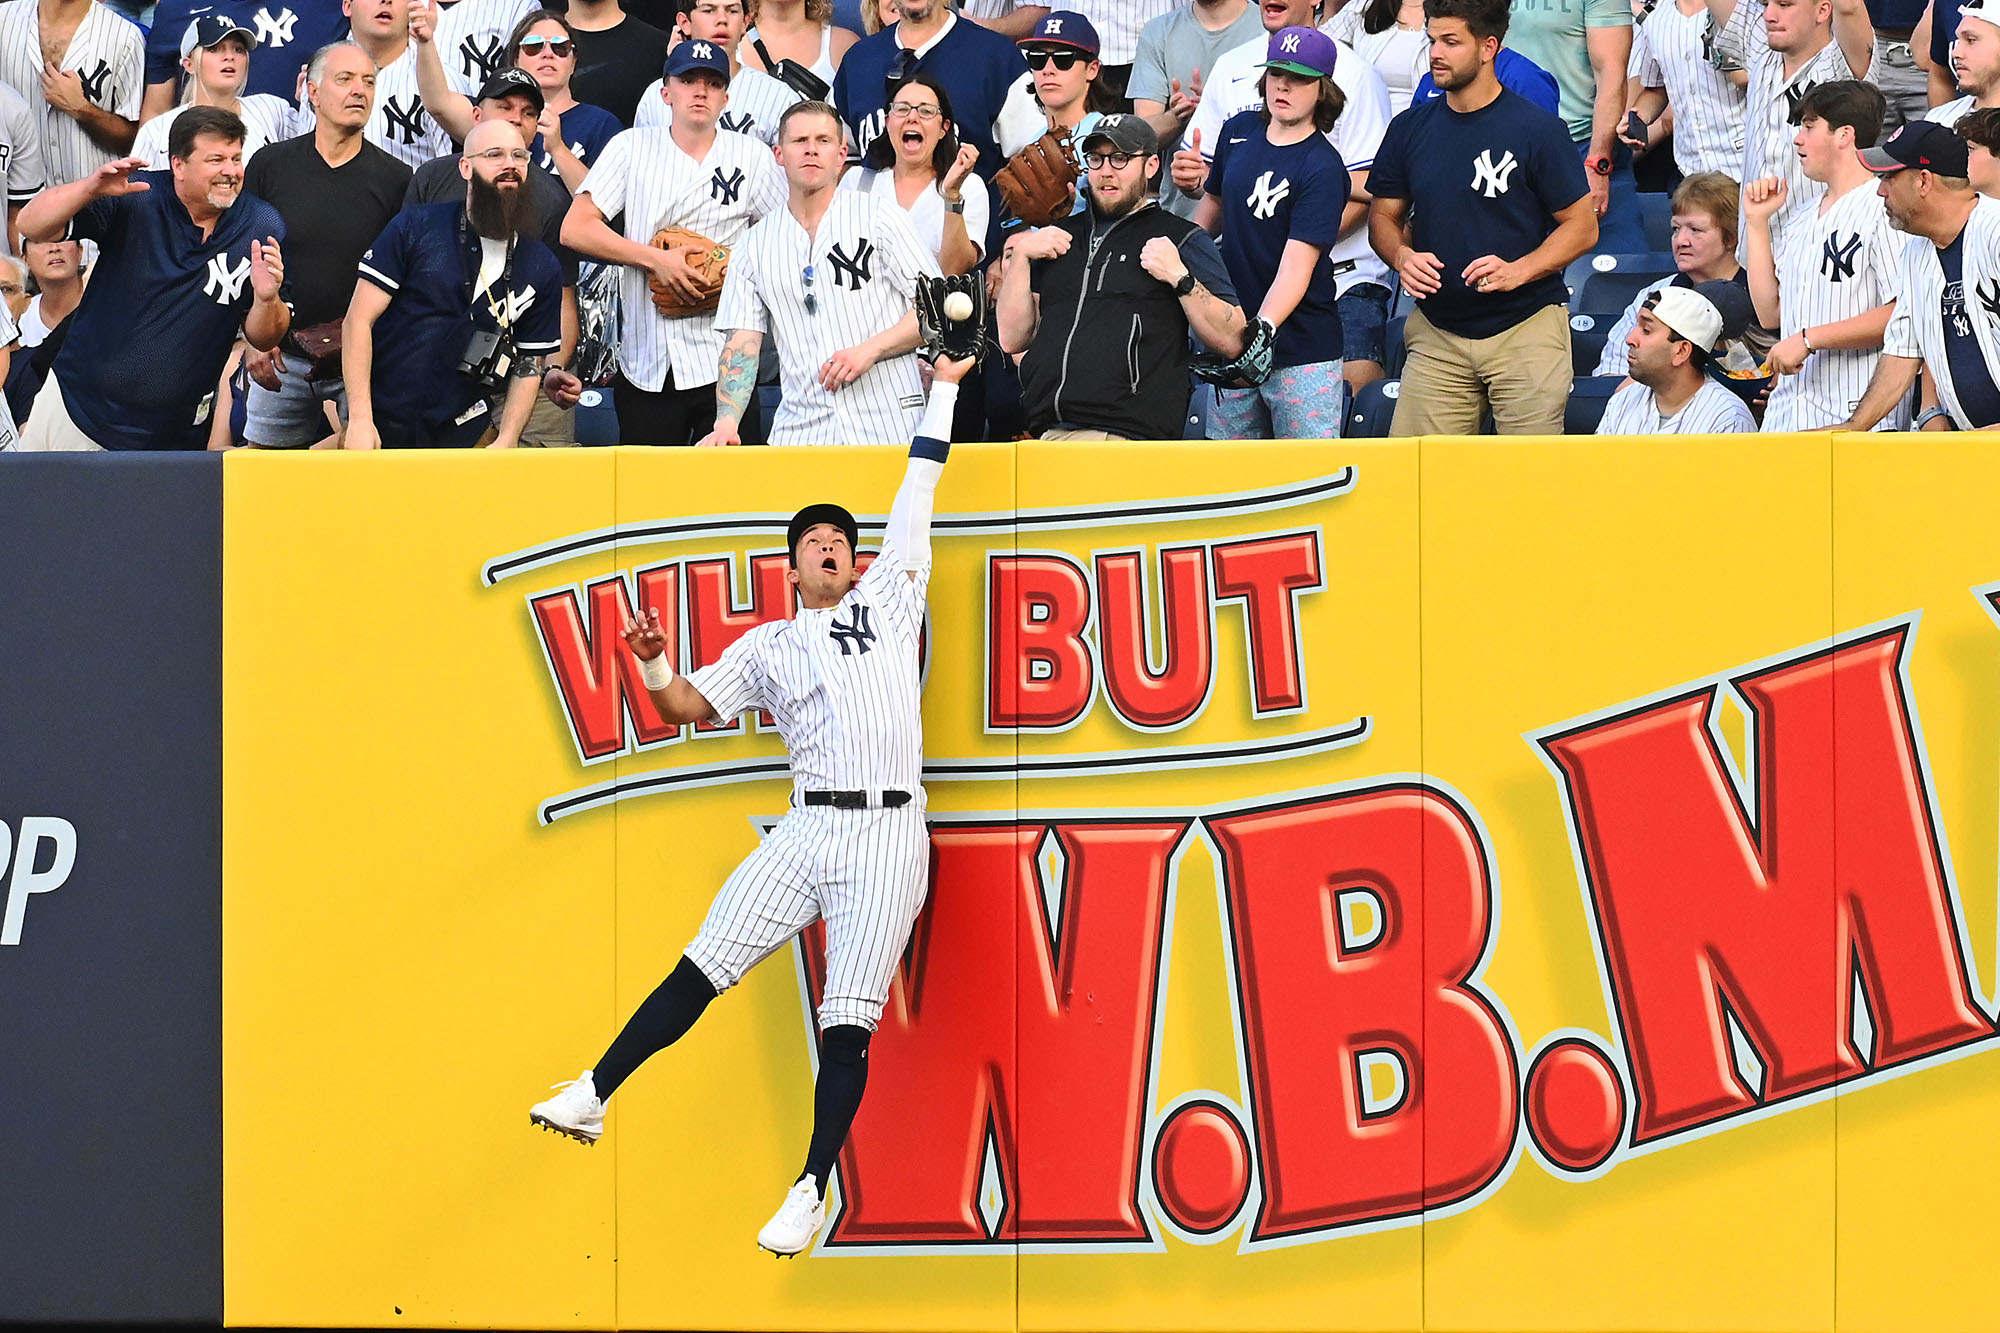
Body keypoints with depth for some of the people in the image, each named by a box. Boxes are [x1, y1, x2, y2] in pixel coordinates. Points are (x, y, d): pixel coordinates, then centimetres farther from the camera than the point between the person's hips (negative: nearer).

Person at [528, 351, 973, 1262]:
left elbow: (919, 493, 17)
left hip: (890, 836, -2)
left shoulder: (889, 595, 15)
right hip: (807, 830, 2)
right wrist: (655, 666, -9)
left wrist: (942, 390, 19)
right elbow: (689, 707, 12)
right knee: (702, 970, -7)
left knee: (848, 1025, -7)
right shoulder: (767, 647, 17)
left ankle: (812, 1191, -5)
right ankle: (592, 1099, 0)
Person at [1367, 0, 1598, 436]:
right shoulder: (1409, 129, 8)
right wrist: (1402, 256, -7)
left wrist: (1519, 270, -18)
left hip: (1526, 330, -4)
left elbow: (1582, 226, -3)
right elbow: (1384, 216, 16)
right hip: (1436, 332, 4)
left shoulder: (1538, 129, -5)